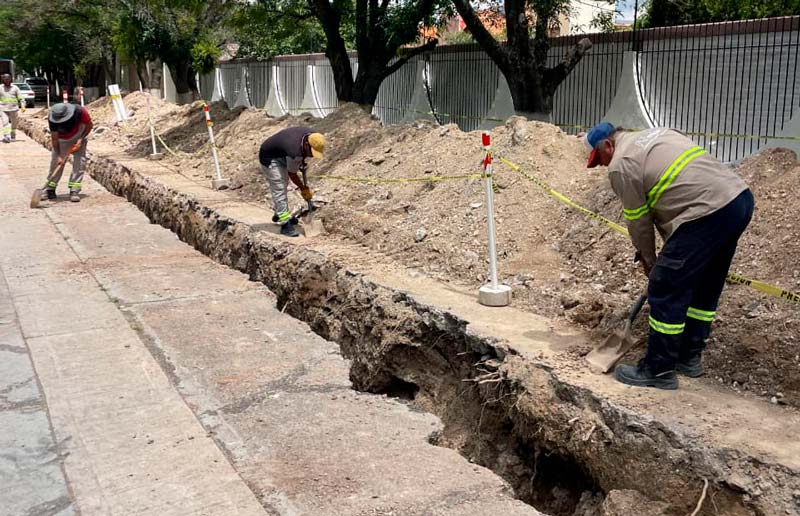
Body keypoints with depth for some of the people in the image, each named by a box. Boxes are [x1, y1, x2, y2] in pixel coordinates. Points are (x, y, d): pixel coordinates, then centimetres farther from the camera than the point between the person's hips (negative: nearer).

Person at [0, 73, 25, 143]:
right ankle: (6, 137, -19)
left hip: (14, 108, 1)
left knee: (14, 123, 8)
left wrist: (23, 106, -10)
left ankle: (13, 136, 25)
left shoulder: (15, 88, 5)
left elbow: (20, 98, 2)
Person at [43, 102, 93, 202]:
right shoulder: (52, 119, -28)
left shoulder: (80, 112, -33)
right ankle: (49, 189, 6)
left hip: (79, 139, -1)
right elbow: (54, 138, -20)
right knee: (56, 162, -4)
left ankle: (74, 191, -9)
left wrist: (81, 139, -23)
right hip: (62, 140, 1)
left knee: (79, 163, -11)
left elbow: (89, 125, -14)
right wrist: (58, 155, -25)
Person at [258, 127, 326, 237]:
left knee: (283, 184, 18)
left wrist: (302, 161, 1)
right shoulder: (295, 152, -39)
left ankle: (279, 215, 35)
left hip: (281, 155, 9)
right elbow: (292, 174, -22)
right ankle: (285, 225, -15)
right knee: (279, 188, -14)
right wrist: (304, 189, -10)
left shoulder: (312, 135, -18)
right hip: (269, 158, -9)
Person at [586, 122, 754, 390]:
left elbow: (638, 221, 3)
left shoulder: (621, 165, -3)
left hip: (708, 214, -10)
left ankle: (659, 371, 9)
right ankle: (689, 357, 34)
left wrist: (649, 260, 19)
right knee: (705, 288, 21)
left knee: (666, 293, 0)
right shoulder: (656, 134, 23)